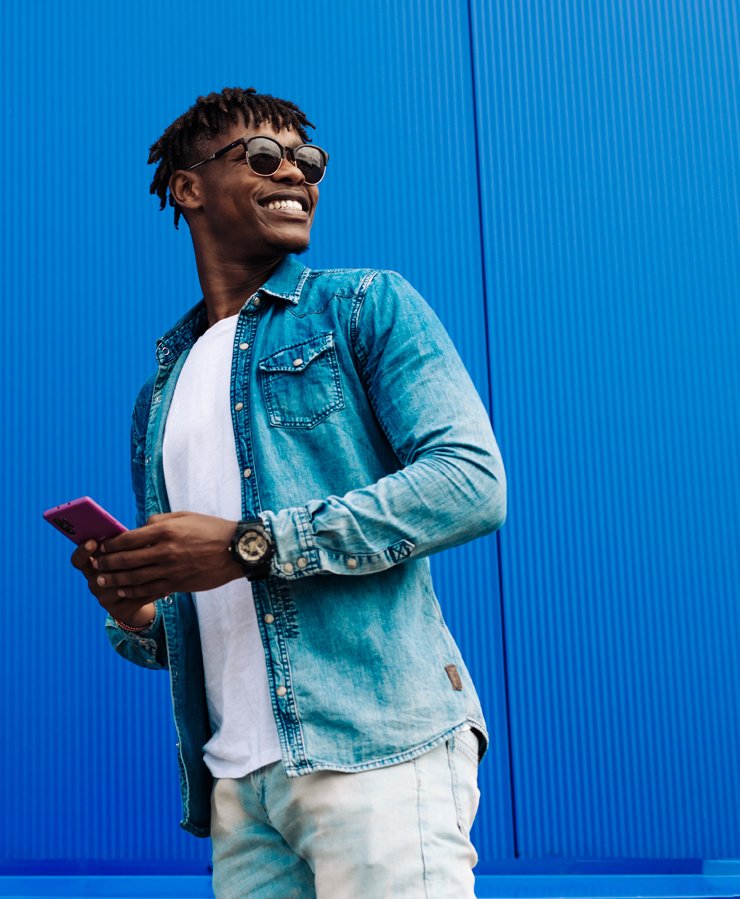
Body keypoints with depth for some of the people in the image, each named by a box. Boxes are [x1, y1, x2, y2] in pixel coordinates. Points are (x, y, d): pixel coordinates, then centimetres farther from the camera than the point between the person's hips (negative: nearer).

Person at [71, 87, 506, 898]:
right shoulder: (160, 393, 21)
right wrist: (135, 620, 0)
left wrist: (251, 545, -14)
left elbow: (472, 480, -10)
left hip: (375, 746, -4)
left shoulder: (367, 305, 5)